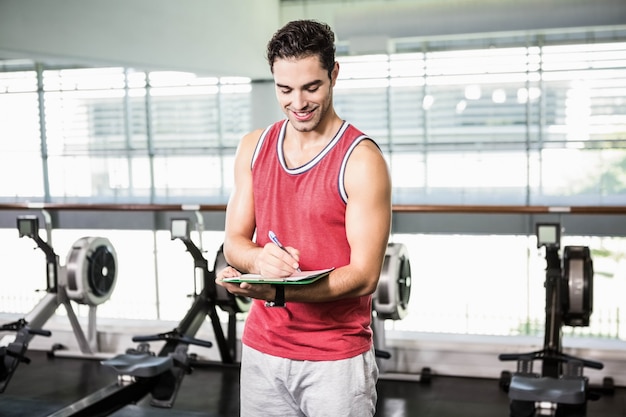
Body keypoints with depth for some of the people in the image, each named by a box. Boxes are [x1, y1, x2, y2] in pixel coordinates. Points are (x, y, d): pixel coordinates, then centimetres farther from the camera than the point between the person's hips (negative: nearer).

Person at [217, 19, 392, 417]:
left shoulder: (361, 159, -12)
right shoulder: (254, 147, 5)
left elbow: (364, 275, -15)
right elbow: (234, 241, 6)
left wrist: (277, 292, -28)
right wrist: (258, 258, -17)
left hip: (336, 358, -4)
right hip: (262, 350, 5)